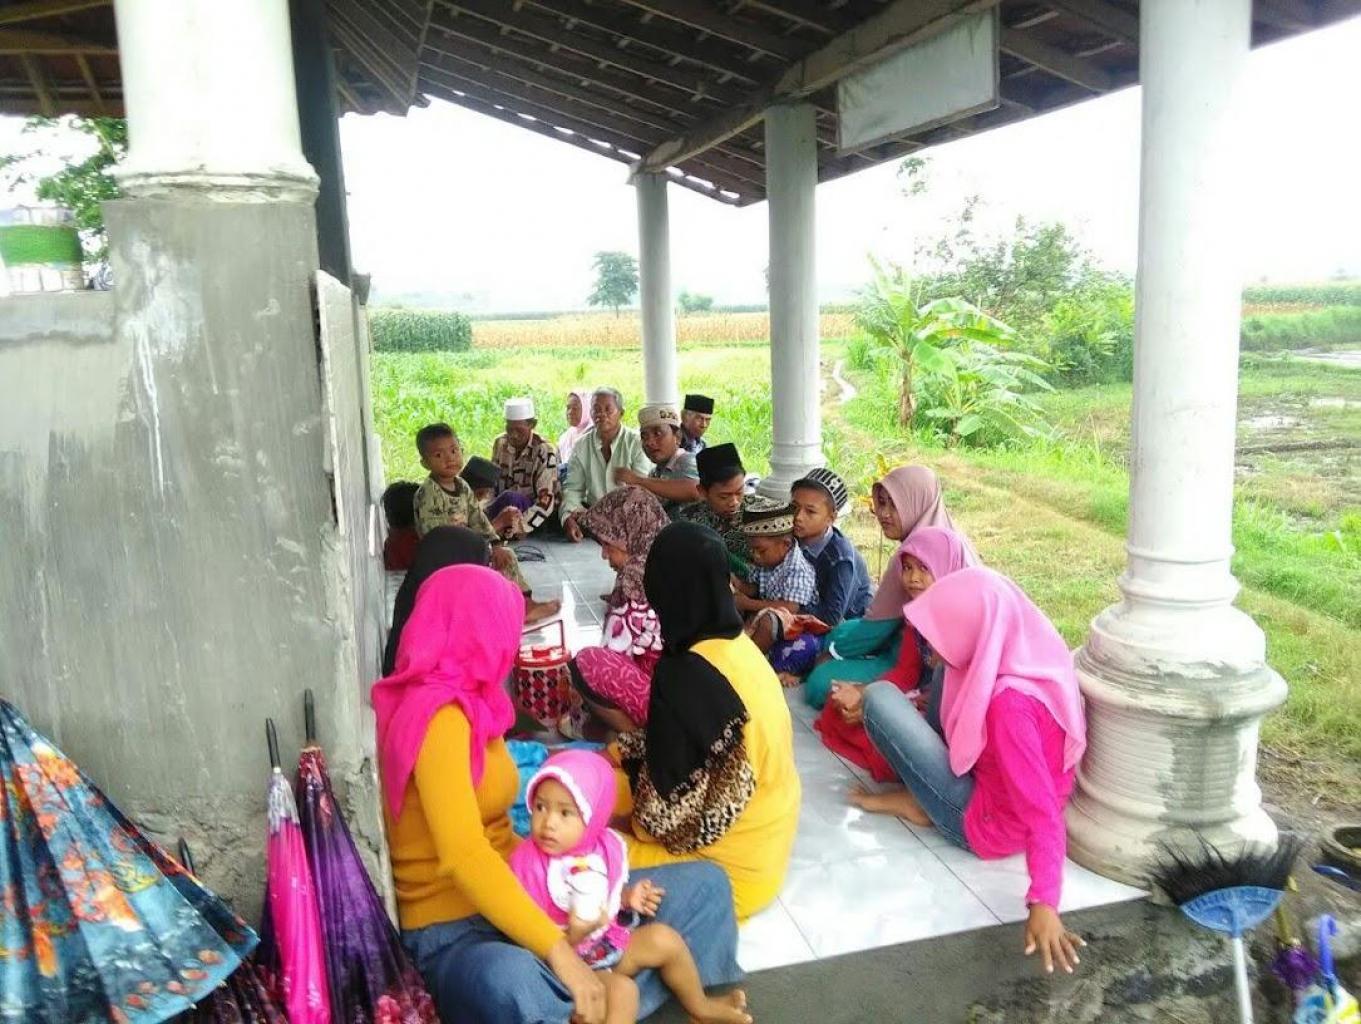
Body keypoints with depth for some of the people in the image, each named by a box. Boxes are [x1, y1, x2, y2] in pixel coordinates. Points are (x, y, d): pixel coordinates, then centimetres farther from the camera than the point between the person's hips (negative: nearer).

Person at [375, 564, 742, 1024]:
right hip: (455, 929, -9)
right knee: (511, 986, -45)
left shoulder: (469, 705, 10)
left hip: (512, 896, 10)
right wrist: (558, 952, -32)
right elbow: (463, 856, -30)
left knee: (705, 884, 1)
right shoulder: (439, 717, -19)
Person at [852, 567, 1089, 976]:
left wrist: (1043, 903, -38)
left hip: (990, 823, -9)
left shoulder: (1010, 705, -35)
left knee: (879, 698, -14)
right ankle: (923, 791, 14)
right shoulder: (1029, 658, -9)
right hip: (1000, 785, 9)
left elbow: (1043, 812, -35)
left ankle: (917, 803, 9)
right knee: (944, 679, 11)